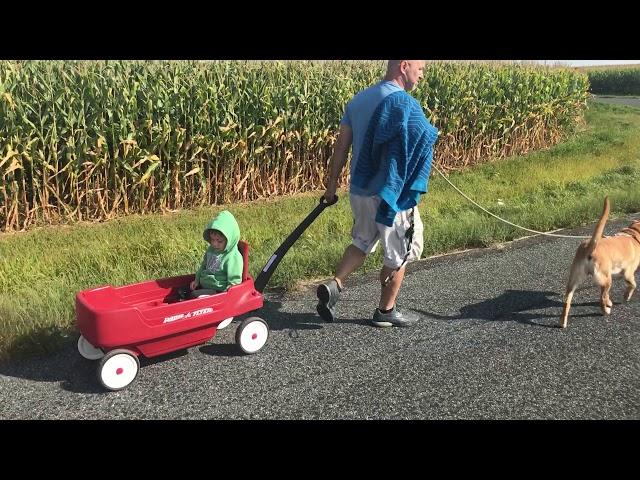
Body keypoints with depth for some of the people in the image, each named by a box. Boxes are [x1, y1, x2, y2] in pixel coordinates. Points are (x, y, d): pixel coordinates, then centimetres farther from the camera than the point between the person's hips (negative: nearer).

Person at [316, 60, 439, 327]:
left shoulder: (358, 99, 7)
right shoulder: (404, 103, -16)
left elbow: (341, 146, 8)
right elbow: (427, 138, -11)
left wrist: (332, 183, 13)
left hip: (359, 190, 7)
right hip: (392, 195, -7)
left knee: (362, 242, 25)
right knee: (399, 254, 10)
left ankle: (334, 285, 7)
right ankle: (386, 311, 23)